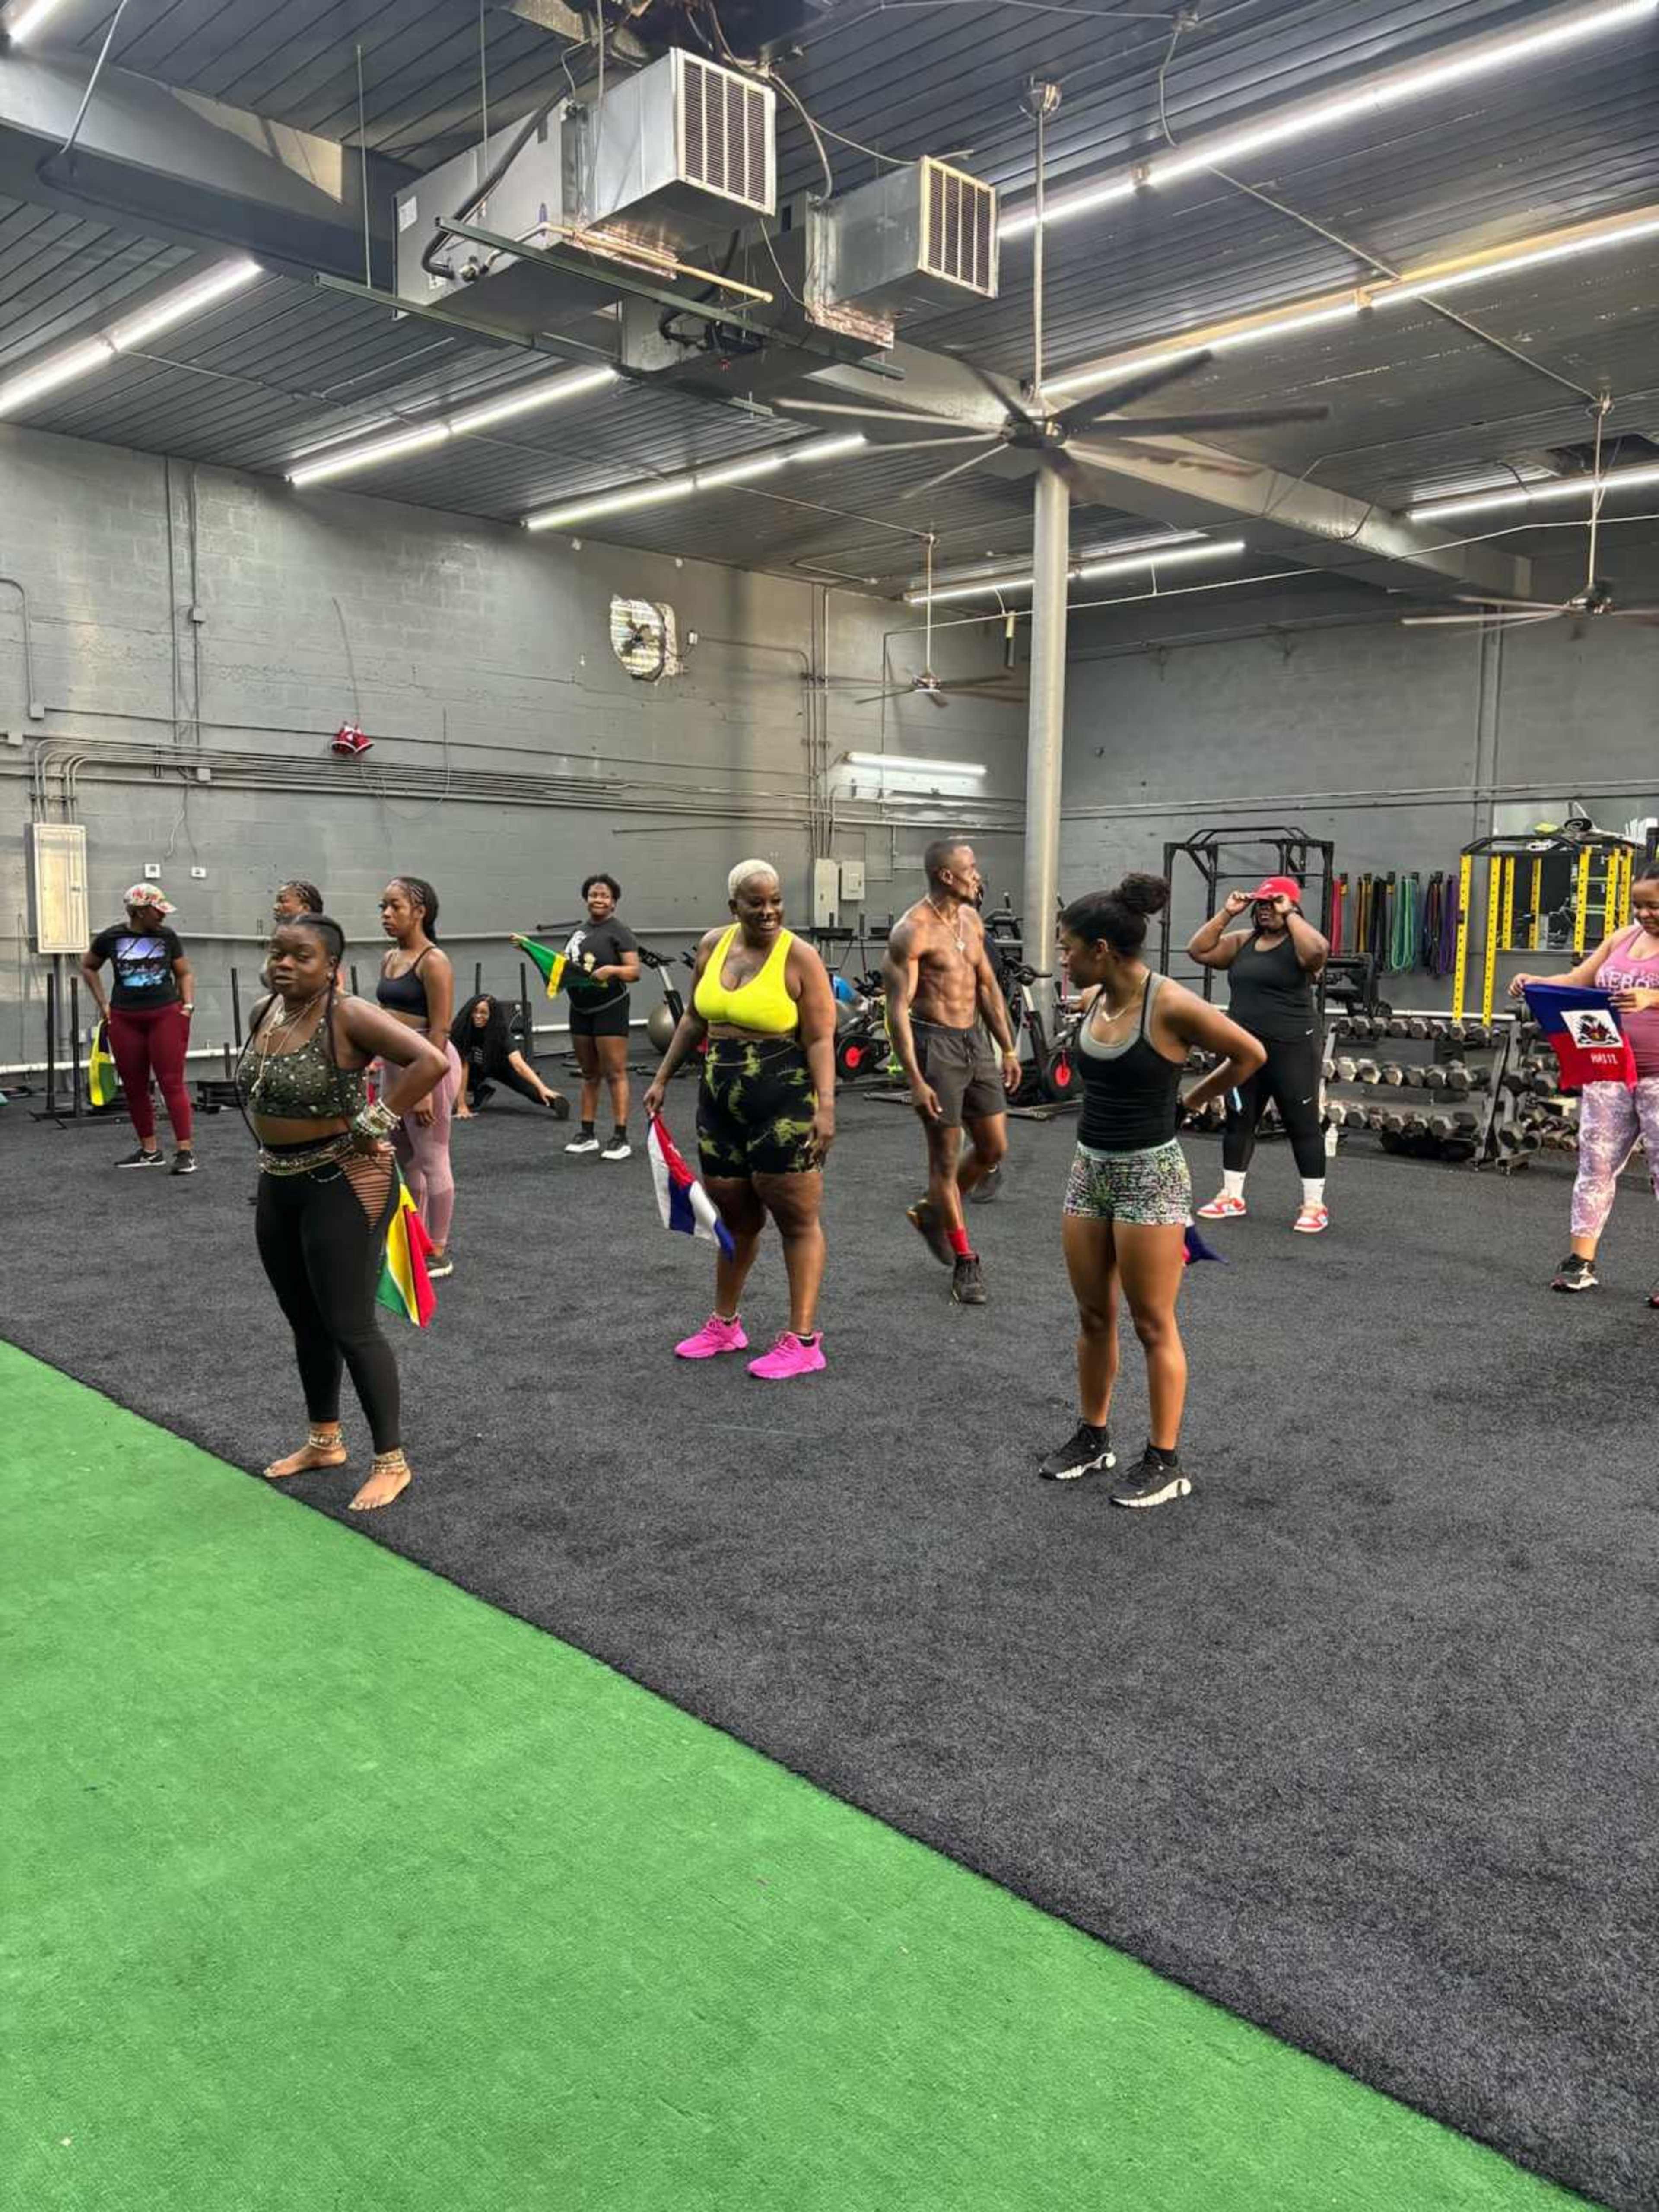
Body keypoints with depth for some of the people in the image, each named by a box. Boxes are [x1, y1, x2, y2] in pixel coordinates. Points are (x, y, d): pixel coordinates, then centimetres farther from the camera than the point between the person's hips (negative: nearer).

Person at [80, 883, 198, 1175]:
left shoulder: (168, 937, 3)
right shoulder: (111, 938, 2)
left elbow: (184, 974, 13)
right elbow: (88, 966, 19)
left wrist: (188, 1004, 0)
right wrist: (102, 1003, 12)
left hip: (167, 1015, -2)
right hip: (124, 1019, 2)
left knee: (172, 1083, -7)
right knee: (134, 1087, 8)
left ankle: (185, 1150, -8)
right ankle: (149, 1150, 19)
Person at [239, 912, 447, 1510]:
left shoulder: (349, 1017, -19)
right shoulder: (263, 1012, 4)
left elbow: (431, 1061, -30)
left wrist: (373, 1124, -24)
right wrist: (272, 1143, 13)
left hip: (342, 1186, -8)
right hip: (277, 1185, 8)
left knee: (350, 1327, -3)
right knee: (305, 1323, 18)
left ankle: (391, 1462, 10)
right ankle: (324, 1441, 35)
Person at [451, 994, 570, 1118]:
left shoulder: (501, 1033, -33)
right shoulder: (462, 1028, -31)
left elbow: (518, 1064, -44)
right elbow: (463, 1066, -30)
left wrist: (543, 1089, -58)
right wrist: (462, 1105, -34)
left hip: (499, 1066, -2)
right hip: (475, 1069, 2)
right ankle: (484, 1091, 6)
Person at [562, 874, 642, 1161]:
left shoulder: (619, 932, -5)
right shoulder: (580, 931, 16)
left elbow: (635, 972, -12)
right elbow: (570, 964, 26)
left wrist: (611, 970, -28)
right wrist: (560, 970, 5)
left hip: (610, 1008, -7)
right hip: (580, 1009, 7)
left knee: (615, 1074, -6)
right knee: (589, 1074, 13)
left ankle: (621, 1138, -6)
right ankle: (587, 1134, 19)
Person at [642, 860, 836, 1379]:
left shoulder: (799, 957, -10)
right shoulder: (713, 945, 7)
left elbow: (820, 1040, -13)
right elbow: (694, 1019, 18)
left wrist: (826, 1105, -23)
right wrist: (662, 1079, 16)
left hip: (784, 1104, -6)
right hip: (720, 1101, 6)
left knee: (797, 1220, 2)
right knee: (735, 1217, 17)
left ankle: (803, 1341, 9)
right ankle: (724, 1325, 32)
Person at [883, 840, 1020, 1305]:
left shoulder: (971, 919, 9)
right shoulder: (912, 931, -15)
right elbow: (898, 1010, -17)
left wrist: (1008, 1049, 14)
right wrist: (916, 1081, -21)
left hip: (974, 1041, 8)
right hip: (936, 1044, -8)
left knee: (994, 1150, 12)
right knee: (946, 1158, 2)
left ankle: (932, 1212, 34)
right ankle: (965, 1263, 15)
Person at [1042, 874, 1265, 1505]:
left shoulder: (1171, 1005, -19)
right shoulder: (1094, 1002, 2)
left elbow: (1251, 1055, -7)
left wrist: (1189, 1101, 2)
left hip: (1150, 1175, -7)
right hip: (1089, 1169, 7)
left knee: (1153, 1326, 3)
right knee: (1093, 1317, 16)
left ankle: (1165, 1461, 16)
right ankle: (1092, 1438, 31)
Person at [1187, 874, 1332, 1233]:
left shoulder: (1299, 943, -7)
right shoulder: (1243, 941, 11)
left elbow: (1318, 952, -30)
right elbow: (1199, 951, 6)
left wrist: (1289, 914, -19)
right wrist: (1227, 914, 0)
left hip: (1291, 1048, -7)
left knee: (1302, 1124, 0)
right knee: (1238, 1121, 12)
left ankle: (1315, 1205, 6)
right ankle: (1232, 1196, 23)